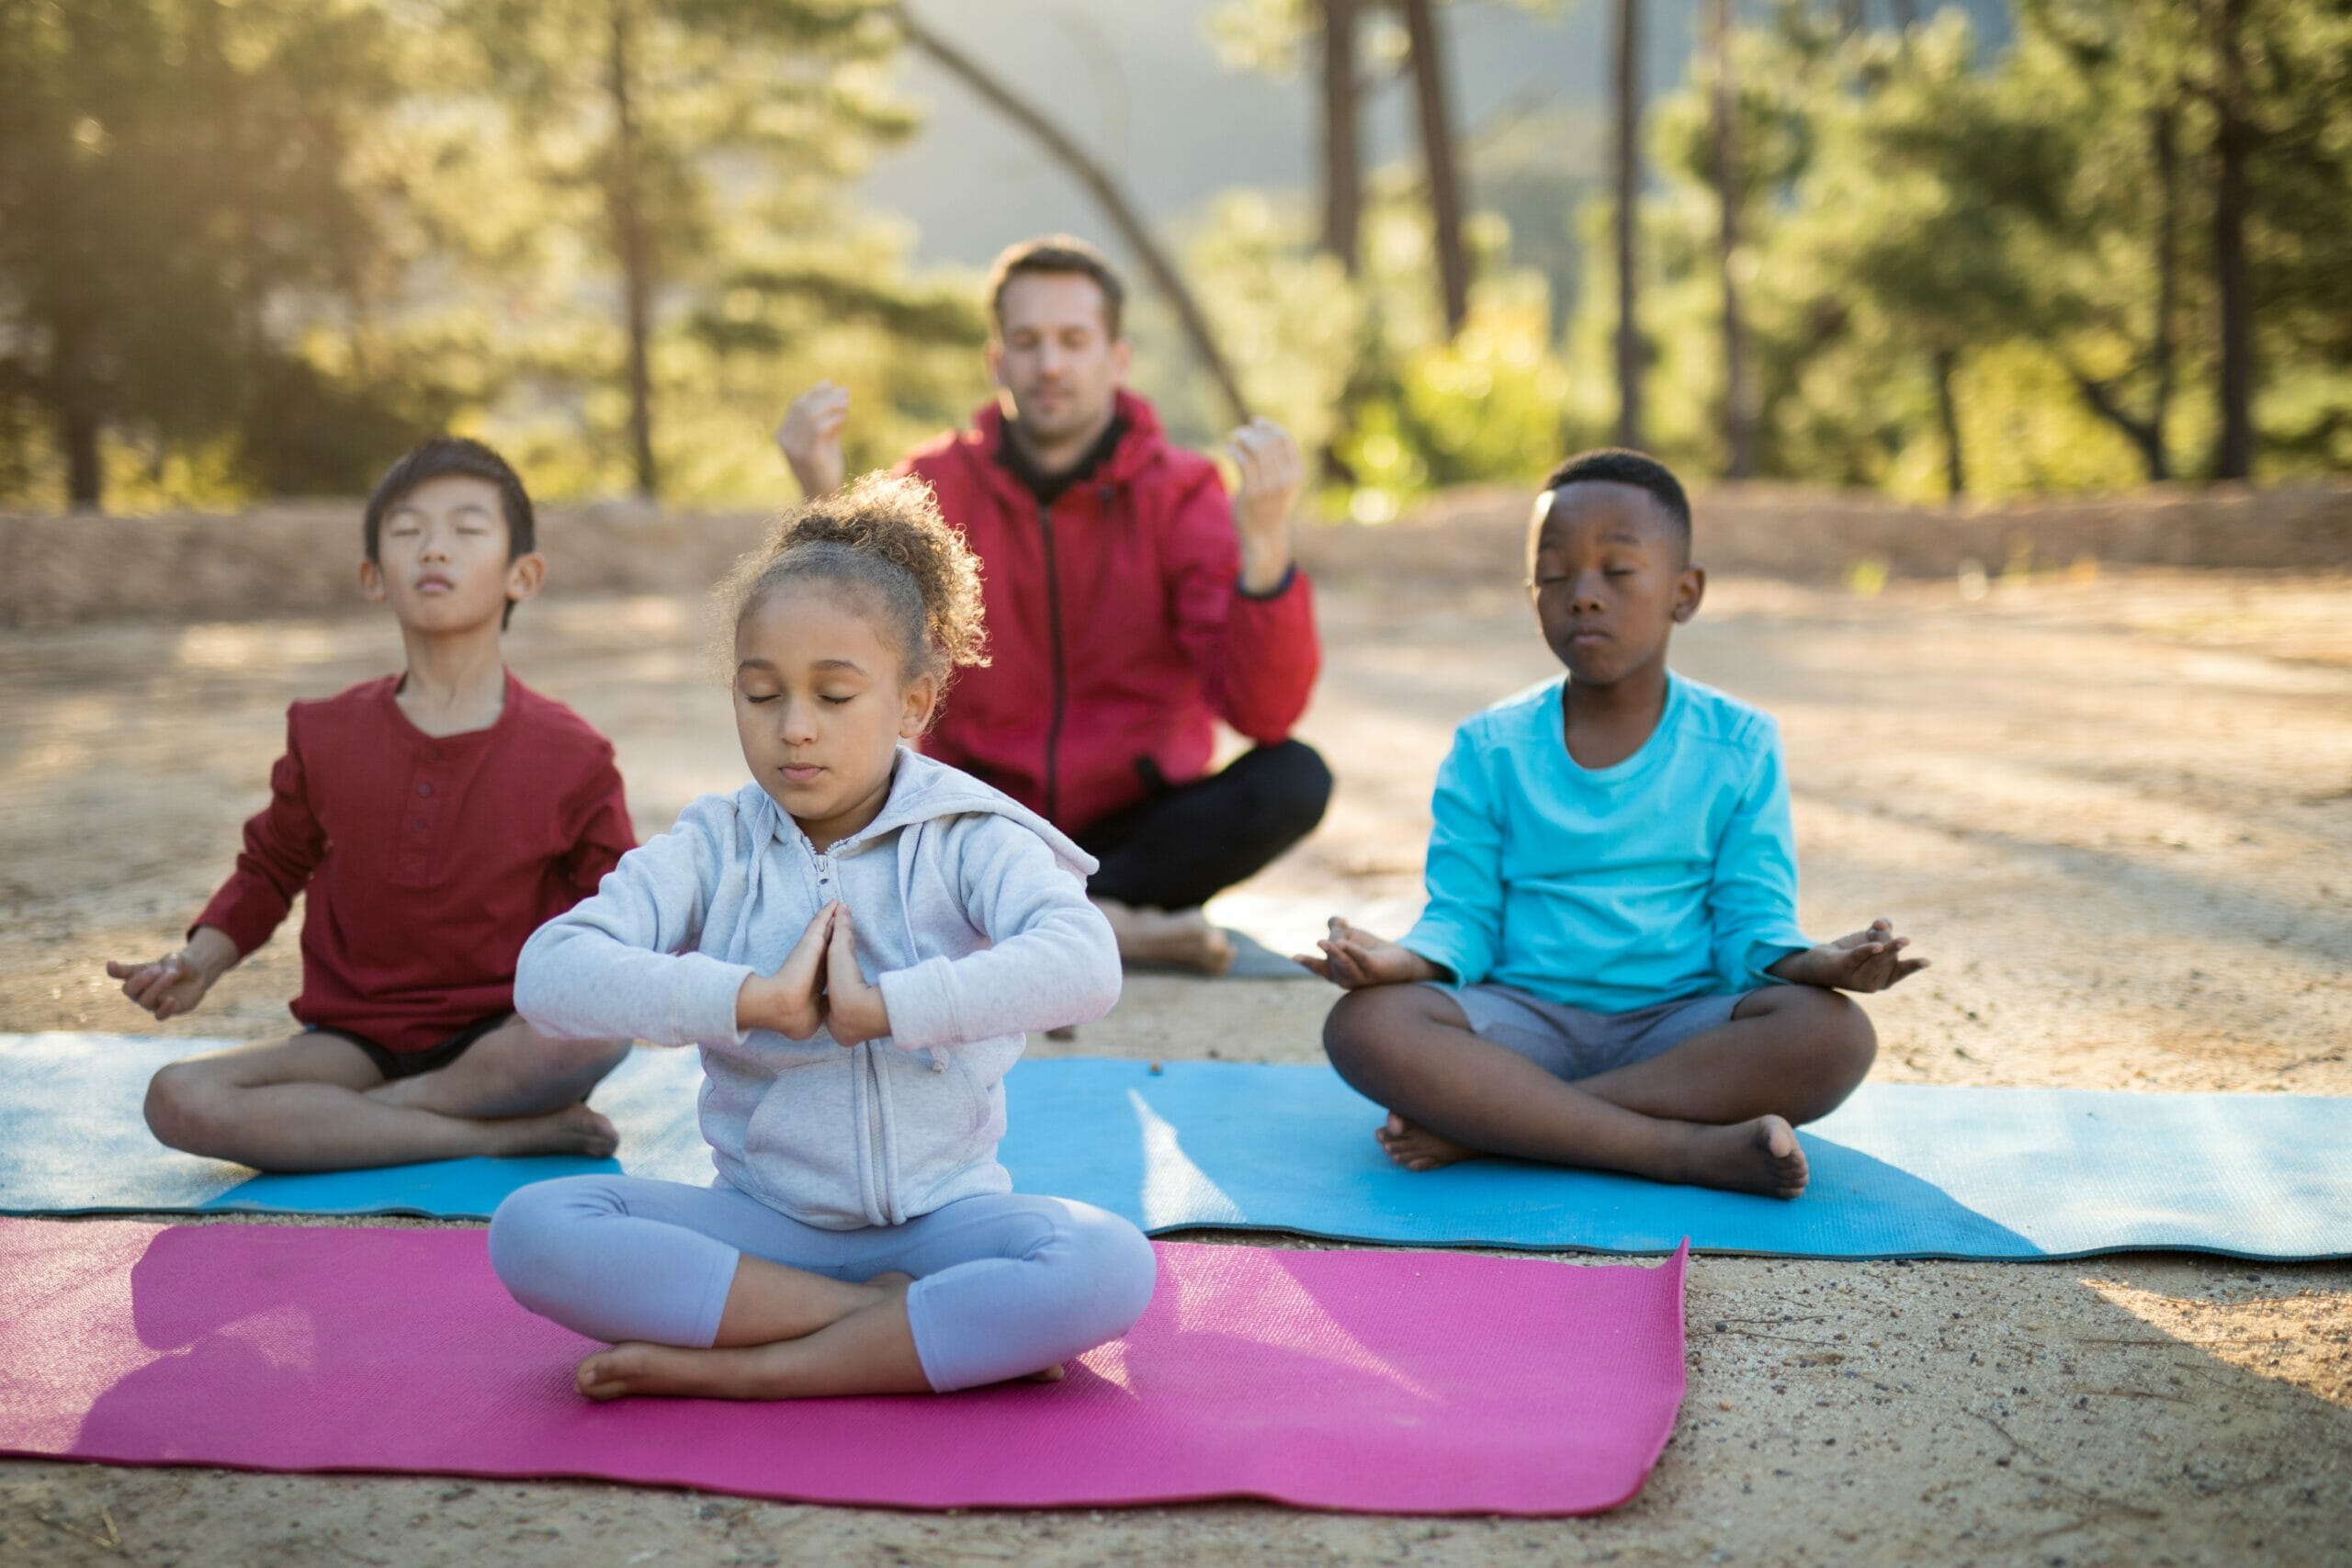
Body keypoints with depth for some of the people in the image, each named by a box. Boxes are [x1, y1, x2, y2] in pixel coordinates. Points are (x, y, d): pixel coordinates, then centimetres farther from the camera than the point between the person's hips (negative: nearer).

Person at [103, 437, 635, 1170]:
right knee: (177, 1099, -26)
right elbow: (269, 869, 18)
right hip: (361, 1042, 2)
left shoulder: (569, 755, -2)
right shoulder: (325, 736, 4)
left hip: (503, 1041, -2)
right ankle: (504, 1132, -25)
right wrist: (199, 963, 1)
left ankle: (376, 1111, -15)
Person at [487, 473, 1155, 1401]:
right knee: (532, 1231, -24)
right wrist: (752, 999, -23)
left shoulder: (969, 838, -4)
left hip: (940, 1212, -2)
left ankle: (739, 1370, -23)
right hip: (764, 1219, 2)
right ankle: (941, 1334, -22)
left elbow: (1084, 966, -25)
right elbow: (550, 976, -15)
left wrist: (880, 1008, -26)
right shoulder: (713, 847, 1)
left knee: (1110, 1266, -32)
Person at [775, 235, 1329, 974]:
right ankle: (1107, 923, -24)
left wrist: (1265, 546, -35)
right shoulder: (937, 485, -2)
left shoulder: (1181, 492, -6)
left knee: (1294, 779, -27)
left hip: (1136, 825, 0)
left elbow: (1264, 711, -19)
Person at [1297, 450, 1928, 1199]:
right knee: (1364, 1025, -30)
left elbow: (1752, 921, 2)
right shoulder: (1490, 749, 7)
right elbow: (1462, 919, 4)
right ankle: (1692, 1151, -33)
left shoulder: (1739, 745, 6)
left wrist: (1811, 962, -22)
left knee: (1834, 1034, -31)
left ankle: (1483, 1124, -28)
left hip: (1681, 1025, 0)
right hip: (1525, 1020, 0)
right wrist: (1406, 959, -19)